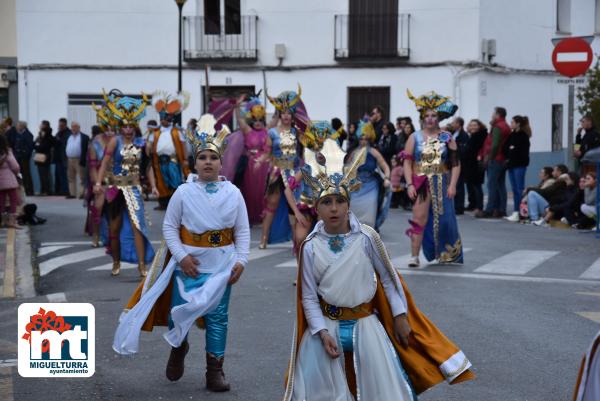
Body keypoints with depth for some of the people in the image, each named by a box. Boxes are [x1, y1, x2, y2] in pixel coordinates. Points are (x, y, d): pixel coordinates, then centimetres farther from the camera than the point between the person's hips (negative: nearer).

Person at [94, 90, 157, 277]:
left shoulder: (141, 143, 2)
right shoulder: (115, 141, -7)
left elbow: (148, 166, 9)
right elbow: (105, 162, -15)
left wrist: (153, 185, 0)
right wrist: (98, 182, -27)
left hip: (133, 188, 1)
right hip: (115, 188, -1)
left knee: (136, 224, -10)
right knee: (114, 227, 10)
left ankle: (141, 264, -9)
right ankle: (116, 262, 25)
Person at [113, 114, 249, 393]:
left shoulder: (233, 193, -1)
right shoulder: (184, 192, -4)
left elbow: (242, 231, 2)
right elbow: (169, 227, -2)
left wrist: (241, 260, -8)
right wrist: (181, 256, -13)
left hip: (221, 266, 1)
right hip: (188, 263, -1)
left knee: (217, 316, 4)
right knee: (179, 310, 4)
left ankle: (215, 370, 15)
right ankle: (178, 347, 37)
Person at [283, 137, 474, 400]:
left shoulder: (366, 237, -10)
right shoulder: (311, 247, -9)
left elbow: (388, 278, 1)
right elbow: (309, 297, -5)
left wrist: (400, 317, 2)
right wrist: (323, 333, -13)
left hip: (365, 324, 0)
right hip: (327, 325, 0)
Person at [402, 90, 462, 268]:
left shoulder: (447, 138, 4)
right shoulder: (415, 138, 4)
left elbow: (456, 163, 1)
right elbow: (407, 163, 1)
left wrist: (452, 185, -8)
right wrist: (410, 184, -9)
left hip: (442, 184, 1)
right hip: (421, 184, -1)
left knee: (444, 219, 4)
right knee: (419, 220, -6)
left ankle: (446, 254, 21)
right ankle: (414, 256, -5)